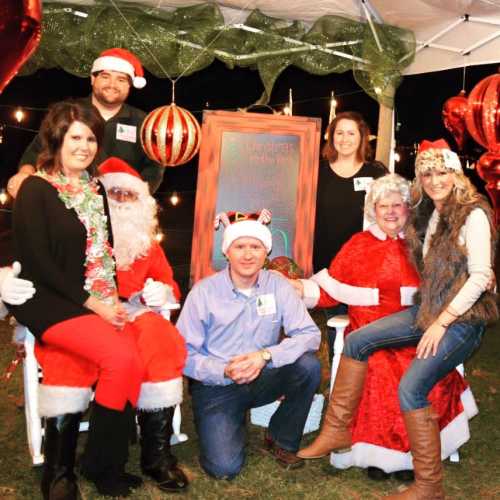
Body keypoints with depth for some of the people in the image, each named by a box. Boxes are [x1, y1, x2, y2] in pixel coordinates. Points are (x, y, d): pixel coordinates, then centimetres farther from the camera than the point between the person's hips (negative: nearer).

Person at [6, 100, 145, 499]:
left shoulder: (95, 189, 17)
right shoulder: (35, 190, -3)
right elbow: (38, 263, -11)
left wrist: (112, 299, -1)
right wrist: (91, 303, -14)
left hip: (97, 301, 6)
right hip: (49, 303, -6)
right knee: (122, 358, -27)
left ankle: (107, 463, -4)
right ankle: (101, 466, -5)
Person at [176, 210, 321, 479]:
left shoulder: (278, 286, -4)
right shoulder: (204, 291, -9)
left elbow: (310, 334, -13)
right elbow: (184, 353, -10)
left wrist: (266, 355, -27)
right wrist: (225, 371, -25)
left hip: (263, 379, 3)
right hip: (216, 386, -2)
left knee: (308, 365, -25)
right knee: (224, 467, -21)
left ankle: (282, 440, -1)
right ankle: (228, 425, 16)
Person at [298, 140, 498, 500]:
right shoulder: (427, 215, 11)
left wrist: (441, 322, -19)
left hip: (463, 319, -8)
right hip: (429, 310, 8)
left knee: (411, 387, -24)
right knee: (356, 342, -2)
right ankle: (337, 431, 9)